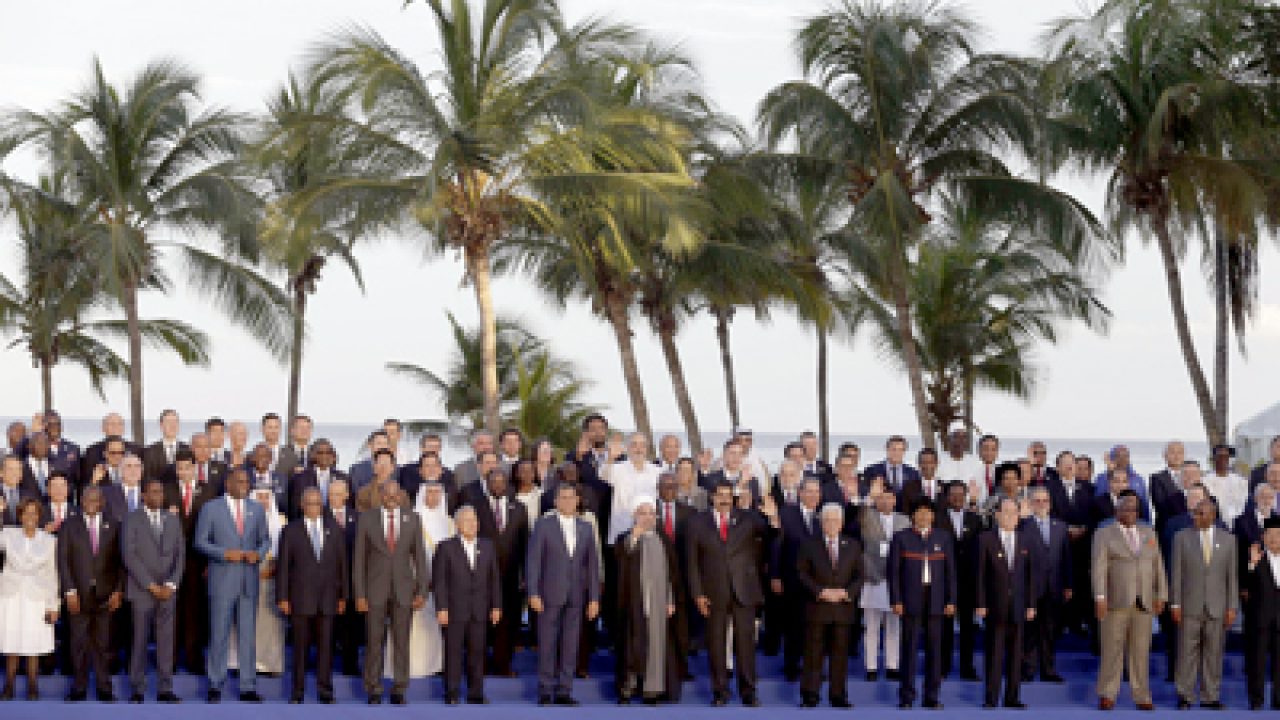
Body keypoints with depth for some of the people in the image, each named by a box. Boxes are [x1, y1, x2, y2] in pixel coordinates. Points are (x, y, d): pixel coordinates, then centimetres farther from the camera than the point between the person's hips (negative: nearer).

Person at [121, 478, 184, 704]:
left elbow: (180, 555, 9)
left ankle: (165, 689, 5)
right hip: (141, 591, -3)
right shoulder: (132, 520, -1)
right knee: (140, 641, -1)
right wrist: (151, 586, -11)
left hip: (168, 591, 3)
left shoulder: (173, 520, 12)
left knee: (166, 641, 1)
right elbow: (130, 556, -8)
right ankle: (137, 689, 6)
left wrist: (171, 585, -4)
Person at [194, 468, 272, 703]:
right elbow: (200, 541, -1)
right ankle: (215, 684, 10)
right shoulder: (211, 509, 1)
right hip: (222, 580, -3)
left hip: (249, 580, 3)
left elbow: (265, 539, 16)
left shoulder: (257, 509, 12)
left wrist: (259, 554, -5)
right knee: (219, 632, 0)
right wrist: (224, 553, -14)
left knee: (248, 633, 4)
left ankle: (248, 686, 8)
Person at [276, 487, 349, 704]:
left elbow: (342, 564, 11)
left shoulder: (335, 530, 10)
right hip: (300, 598, -2)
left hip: (327, 599, 2)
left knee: (325, 644, 1)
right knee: (300, 645, 1)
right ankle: (297, 692, 7)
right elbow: (283, 566, 2)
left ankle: (325, 690, 7)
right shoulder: (291, 531, 4)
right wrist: (282, 597, -3)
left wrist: (343, 596, 7)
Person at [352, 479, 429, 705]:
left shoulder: (412, 518, 4)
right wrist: (359, 594, -3)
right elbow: (359, 558, 2)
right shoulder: (367, 518, 1)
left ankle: (399, 690, 12)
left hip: (403, 589, 1)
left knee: (402, 642, 4)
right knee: (374, 641, 1)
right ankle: (373, 690, 10)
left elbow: (419, 557, 6)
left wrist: (422, 591, 1)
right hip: (375, 589, -1)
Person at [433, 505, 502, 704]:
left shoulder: (488, 547, 10)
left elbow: (494, 579, 12)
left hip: (479, 611, 3)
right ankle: (452, 694, 7)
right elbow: (439, 580, -4)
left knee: (477, 652, 5)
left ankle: (476, 693, 12)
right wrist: (441, 608, -11)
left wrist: (496, 606, 7)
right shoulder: (446, 547, -1)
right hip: (454, 610, -3)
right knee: (453, 652, 0)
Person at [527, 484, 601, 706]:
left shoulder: (585, 528, 11)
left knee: (570, 646, 4)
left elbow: (592, 564, 10)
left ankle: (564, 691, 10)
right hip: (550, 594, -3)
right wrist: (533, 593, -10)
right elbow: (534, 560, -4)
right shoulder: (544, 525, 0)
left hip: (576, 596, 3)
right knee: (547, 644, 0)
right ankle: (545, 691, 8)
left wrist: (594, 597, 5)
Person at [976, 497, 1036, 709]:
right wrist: (980, 604, -7)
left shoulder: (1025, 540, 9)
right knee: (994, 652, -2)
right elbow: (980, 574, -2)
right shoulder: (986, 539, 0)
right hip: (995, 606, -3)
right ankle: (990, 697, 4)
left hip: (1018, 606, 3)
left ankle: (1012, 697, 11)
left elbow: (1031, 574, 8)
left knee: (1015, 653, 4)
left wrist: (1031, 604, 3)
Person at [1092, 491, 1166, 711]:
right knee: (1112, 648, -2)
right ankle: (1107, 695, 4)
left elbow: (1158, 566, 15)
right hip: (1116, 601, -3)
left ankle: (1142, 696, 10)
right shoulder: (1104, 534, 3)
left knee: (1141, 651, 4)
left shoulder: (1149, 534, 17)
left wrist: (1161, 594, 6)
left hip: (1145, 602, 3)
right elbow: (1099, 567, -6)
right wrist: (1100, 597, -15)